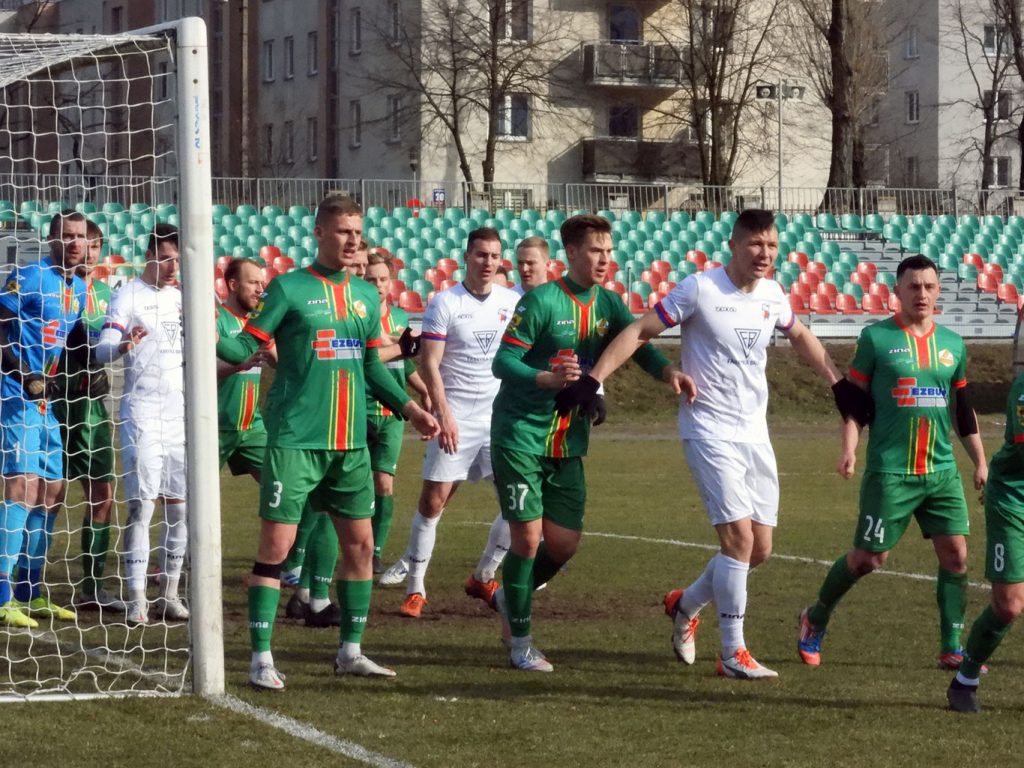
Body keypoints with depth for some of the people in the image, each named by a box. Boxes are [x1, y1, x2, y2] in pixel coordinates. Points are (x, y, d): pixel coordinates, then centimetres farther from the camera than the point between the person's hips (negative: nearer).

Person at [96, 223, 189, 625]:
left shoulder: (182, 296, 14)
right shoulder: (128, 297, -4)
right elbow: (102, 350, -14)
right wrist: (125, 344, -32)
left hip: (181, 412, 6)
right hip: (143, 414, -6)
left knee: (180, 507, 5)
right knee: (141, 505, -9)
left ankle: (170, 592, 12)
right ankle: (137, 599, -9)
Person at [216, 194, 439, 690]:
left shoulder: (366, 296, 12)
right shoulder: (289, 288, -4)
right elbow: (246, 346, -8)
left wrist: (409, 408, 14)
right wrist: (212, 341, -27)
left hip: (350, 442, 6)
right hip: (295, 439, -6)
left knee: (360, 544, 8)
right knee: (276, 543, -7)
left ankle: (350, 651, 21)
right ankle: (261, 658, -1)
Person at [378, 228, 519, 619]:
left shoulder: (511, 302, 7)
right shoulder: (445, 303, -5)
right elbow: (429, 363, -8)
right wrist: (443, 413, -15)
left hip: (502, 415, 4)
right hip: (458, 417, -4)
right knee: (433, 499, -5)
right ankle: (415, 587, 3)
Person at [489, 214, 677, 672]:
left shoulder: (607, 305, 5)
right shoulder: (542, 301, -14)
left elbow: (637, 346, 1)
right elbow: (502, 361, -15)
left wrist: (668, 371, -21)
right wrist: (547, 379, -32)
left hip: (569, 442, 6)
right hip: (520, 436, -6)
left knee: (564, 543, 5)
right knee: (528, 536, -6)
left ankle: (510, 597, 33)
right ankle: (520, 645, 7)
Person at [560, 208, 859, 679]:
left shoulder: (772, 296, 6)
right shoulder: (700, 289, -12)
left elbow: (800, 338, 26)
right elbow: (640, 331, -10)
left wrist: (838, 384, 24)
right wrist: (593, 381, -19)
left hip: (755, 434, 7)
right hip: (710, 431, -7)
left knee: (760, 548, 7)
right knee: (739, 536, -16)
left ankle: (686, 605, 31)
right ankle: (733, 654, -7)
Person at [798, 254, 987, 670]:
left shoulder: (952, 344, 10)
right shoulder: (876, 338, -3)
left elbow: (964, 410, 18)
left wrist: (980, 461, 16)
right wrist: (849, 449, -14)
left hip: (942, 470, 4)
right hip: (890, 472, -4)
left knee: (955, 553, -4)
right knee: (870, 557, 0)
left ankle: (951, 648, 3)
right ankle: (814, 620, 23)